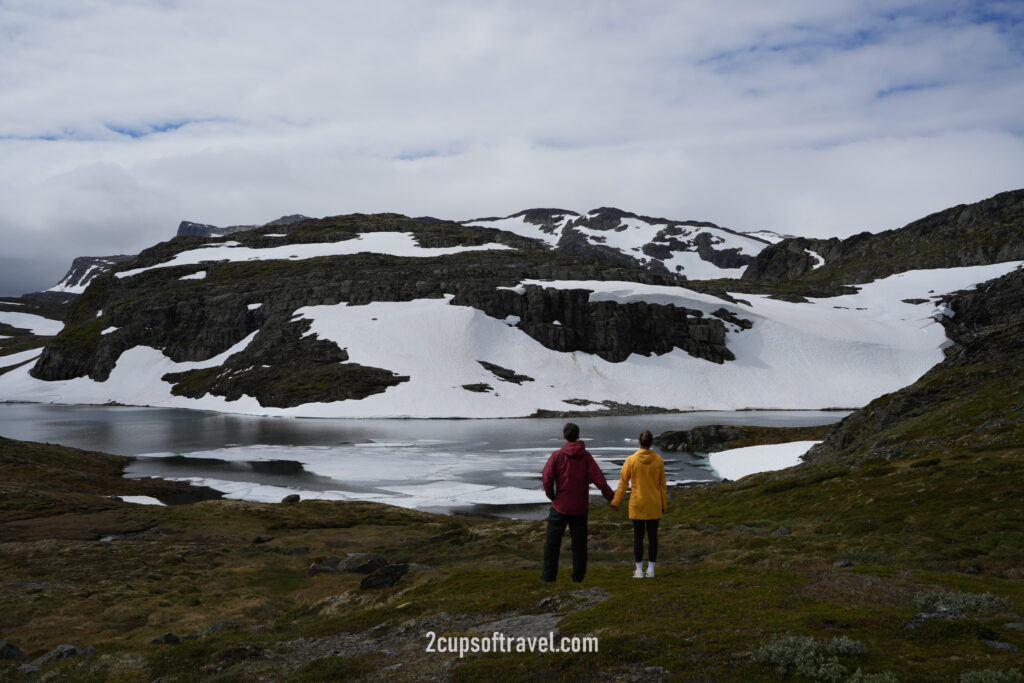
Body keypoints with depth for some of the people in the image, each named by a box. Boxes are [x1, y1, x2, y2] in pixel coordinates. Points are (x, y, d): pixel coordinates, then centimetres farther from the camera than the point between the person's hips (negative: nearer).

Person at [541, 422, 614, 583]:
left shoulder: (557, 455, -7)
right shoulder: (586, 456, -3)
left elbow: (547, 478, -15)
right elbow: (598, 478, -11)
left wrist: (552, 497, 1)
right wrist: (611, 498, -5)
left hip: (560, 507, -2)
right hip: (580, 509, 2)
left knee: (552, 542, 8)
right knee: (579, 542, 11)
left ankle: (549, 575, 9)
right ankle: (578, 576, 13)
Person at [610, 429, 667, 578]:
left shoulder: (631, 460, -11)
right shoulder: (658, 460, -6)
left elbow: (623, 482, -6)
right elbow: (662, 484, 0)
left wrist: (616, 502, 4)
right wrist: (664, 504, 10)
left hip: (637, 504, -1)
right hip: (654, 504, 2)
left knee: (638, 536, 6)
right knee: (652, 536, 10)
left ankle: (639, 571, 9)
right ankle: (651, 570, 13)